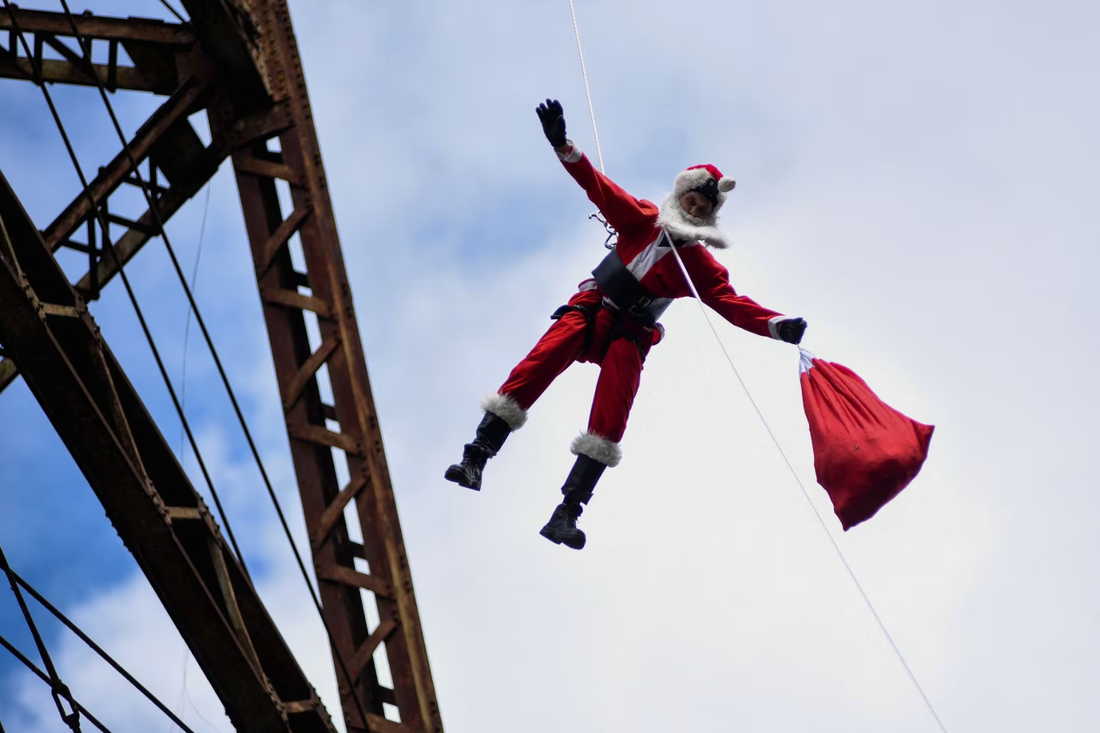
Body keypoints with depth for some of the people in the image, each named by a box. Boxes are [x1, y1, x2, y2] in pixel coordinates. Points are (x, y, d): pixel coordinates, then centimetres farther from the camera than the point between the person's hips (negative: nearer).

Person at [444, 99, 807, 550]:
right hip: (590, 308, -1)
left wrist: (776, 326, -15)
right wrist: (562, 145, -13)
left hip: (629, 335, 1)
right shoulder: (643, 219, 13)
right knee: (539, 365, -25)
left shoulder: (700, 263, 15)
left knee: (610, 421, -19)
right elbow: (599, 187, 3)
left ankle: (568, 512, -22)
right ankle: (476, 458, -28)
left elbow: (729, 302, 3)